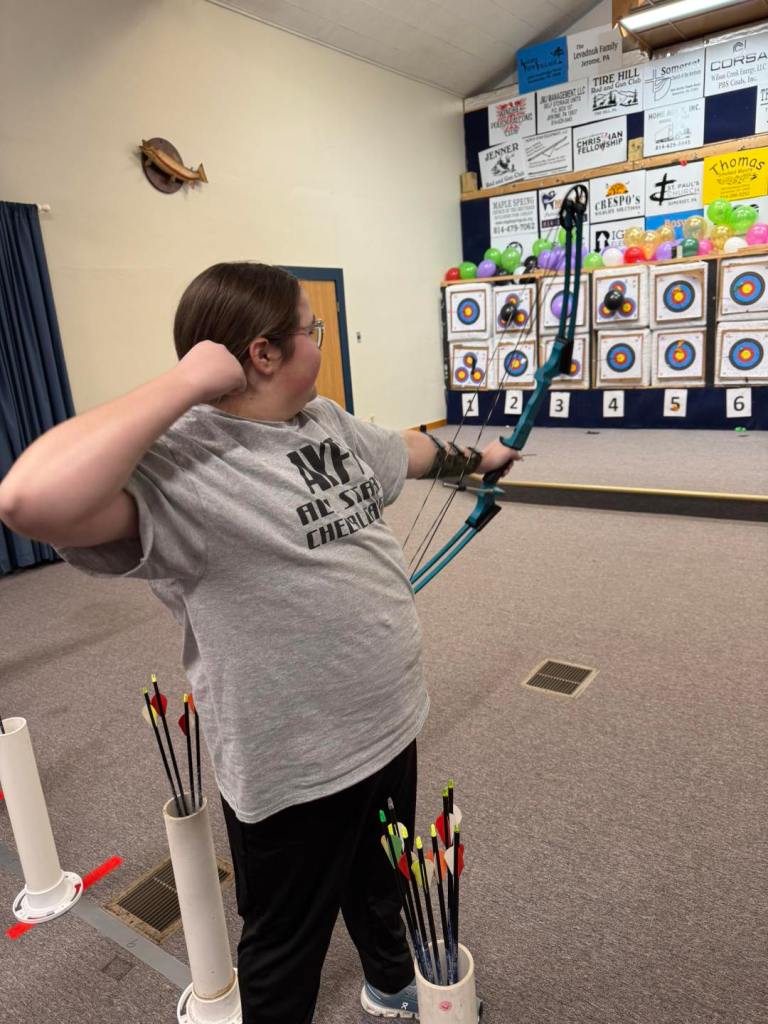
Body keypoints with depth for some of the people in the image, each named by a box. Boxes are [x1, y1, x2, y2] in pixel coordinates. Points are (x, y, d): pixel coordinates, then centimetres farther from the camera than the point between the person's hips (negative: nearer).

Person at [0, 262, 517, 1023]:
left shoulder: (326, 420, 1)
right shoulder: (180, 463, -27)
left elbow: (402, 451, 20)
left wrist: (475, 458, 36)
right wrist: (186, 383, -37)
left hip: (386, 725, 9)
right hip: (294, 768, -8)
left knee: (381, 883, 34)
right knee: (285, 951, 20)